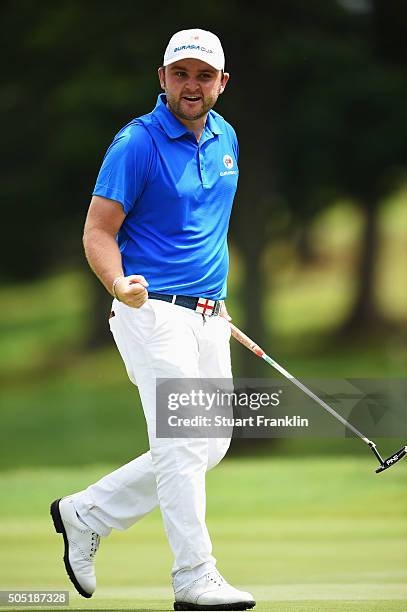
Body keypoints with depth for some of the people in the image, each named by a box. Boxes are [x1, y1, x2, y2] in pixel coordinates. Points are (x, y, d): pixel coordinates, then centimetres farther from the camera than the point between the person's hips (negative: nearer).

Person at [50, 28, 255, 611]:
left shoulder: (225, 137, 11)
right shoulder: (137, 143, -11)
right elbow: (99, 230, -12)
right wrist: (119, 285, -31)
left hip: (209, 315, 8)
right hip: (153, 311, -8)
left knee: (210, 445, 8)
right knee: (183, 444, -11)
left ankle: (86, 514, 18)